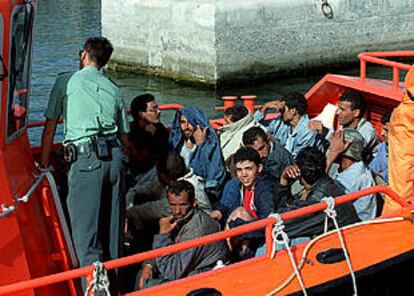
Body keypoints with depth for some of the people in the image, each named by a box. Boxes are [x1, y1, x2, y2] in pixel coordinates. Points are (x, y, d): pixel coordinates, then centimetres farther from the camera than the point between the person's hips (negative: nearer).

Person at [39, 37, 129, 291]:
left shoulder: (67, 82, 8)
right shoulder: (114, 89, 20)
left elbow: (50, 128, 9)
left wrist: (44, 164, 17)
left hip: (86, 157, -5)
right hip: (115, 155, 5)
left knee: (85, 227, -7)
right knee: (112, 224, 13)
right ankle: (113, 279, 21)